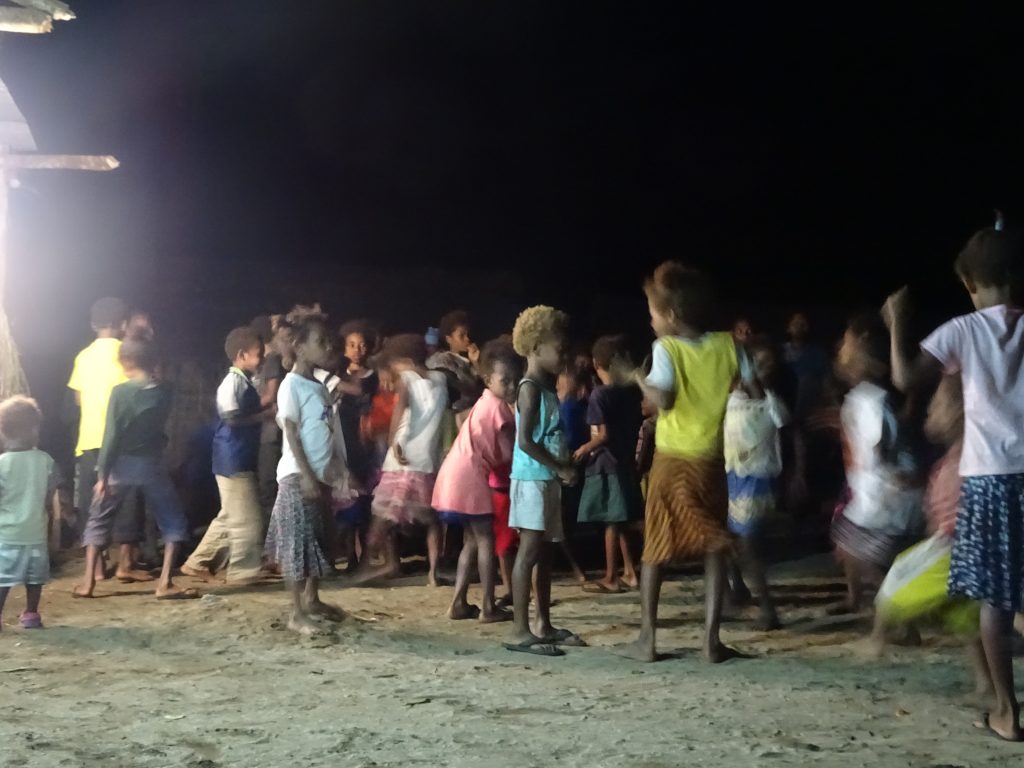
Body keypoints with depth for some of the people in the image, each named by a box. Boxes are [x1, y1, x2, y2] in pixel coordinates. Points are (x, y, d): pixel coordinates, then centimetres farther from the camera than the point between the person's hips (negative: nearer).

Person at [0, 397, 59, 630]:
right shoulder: (45, 461, -4)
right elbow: (50, 500, 2)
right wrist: (54, 527, 12)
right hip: (36, 532, 3)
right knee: (34, 576, 14)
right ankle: (31, 614, 22)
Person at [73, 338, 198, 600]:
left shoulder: (120, 392, -12)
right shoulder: (164, 392, -3)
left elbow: (111, 436, -13)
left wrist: (102, 474, -9)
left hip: (122, 465, -1)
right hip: (152, 465, 1)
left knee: (98, 520, 15)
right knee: (174, 522, 10)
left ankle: (88, 582, 11)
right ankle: (165, 583, -2)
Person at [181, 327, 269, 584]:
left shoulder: (246, 382, 14)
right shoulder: (233, 382, -14)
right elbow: (232, 418, -23)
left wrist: (264, 413, 9)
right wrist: (265, 414, -18)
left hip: (243, 459, 10)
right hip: (233, 460, -10)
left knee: (230, 517, 16)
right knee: (246, 518, -4)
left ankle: (198, 563, 24)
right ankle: (243, 572, 4)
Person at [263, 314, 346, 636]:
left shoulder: (320, 385, 14)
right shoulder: (292, 384, -10)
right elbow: (291, 432, -15)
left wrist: (333, 464, 7)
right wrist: (306, 474, -18)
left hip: (320, 474, 8)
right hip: (297, 475, -8)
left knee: (317, 541, 14)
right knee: (296, 543, -6)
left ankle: (312, 600, 26)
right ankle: (296, 613, -3)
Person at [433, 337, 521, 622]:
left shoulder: (485, 404, 21)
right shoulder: (498, 406, -10)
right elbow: (508, 452, -12)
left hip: (458, 476, 10)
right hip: (469, 477, -10)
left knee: (472, 540, 15)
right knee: (485, 539, -3)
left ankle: (458, 603, 16)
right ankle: (488, 607, 0)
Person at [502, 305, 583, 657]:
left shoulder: (547, 387, 16)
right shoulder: (530, 388, -12)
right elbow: (525, 441, -20)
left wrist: (564, 467, 7)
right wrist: (561, 468, -14)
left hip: (547, 479, 9)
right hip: (532, 479, -9)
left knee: (544, 552, 13)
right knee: (529, 550, -8)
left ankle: (543, 625, 20)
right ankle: (520, 631, -6)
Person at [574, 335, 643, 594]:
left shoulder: (599, 394, -14)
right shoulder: (631, 391, 5)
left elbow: (603, 435, -18)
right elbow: (637, 426, 9)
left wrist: (585, 448, -4)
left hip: (605, 465, -7)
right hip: (626, 462, 7)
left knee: (611, 523, -1)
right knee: (620, 521, 15)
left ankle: (611, 578, 5)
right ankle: (629, 572, 19)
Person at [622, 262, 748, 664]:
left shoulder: (666, 348, -10)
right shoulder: (727, 345, 1)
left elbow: (663, 400, -22)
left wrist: (636, 377, -6)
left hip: (672, 461, -2)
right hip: (711, 461, 3)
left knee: (655, 549, 8)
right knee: (714, 549, 8)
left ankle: (646, 639, 11)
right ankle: (712, 640, 4)